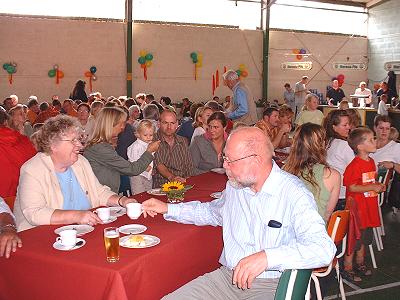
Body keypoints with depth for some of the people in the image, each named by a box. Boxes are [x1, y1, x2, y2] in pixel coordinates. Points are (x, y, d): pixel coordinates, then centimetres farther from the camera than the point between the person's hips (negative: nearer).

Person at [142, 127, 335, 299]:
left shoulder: (294, 193, -15)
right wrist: (168, 209, 21)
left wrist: (267, 256, -37)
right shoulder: (234, 186, 9)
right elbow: (212, 211, 30)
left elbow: (324, 249, -26)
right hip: (227, 276, 6)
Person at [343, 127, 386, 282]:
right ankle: (347, 269, 12)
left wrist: (378, 186, 5)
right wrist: (372, 187, -22)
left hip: (369, 206, 9)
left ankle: (360, 264, 36)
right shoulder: (355, 165, -19)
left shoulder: (371, 162, 9)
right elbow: (351, 187, -23)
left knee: (364, 237, 19)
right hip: (356, 207, -9)